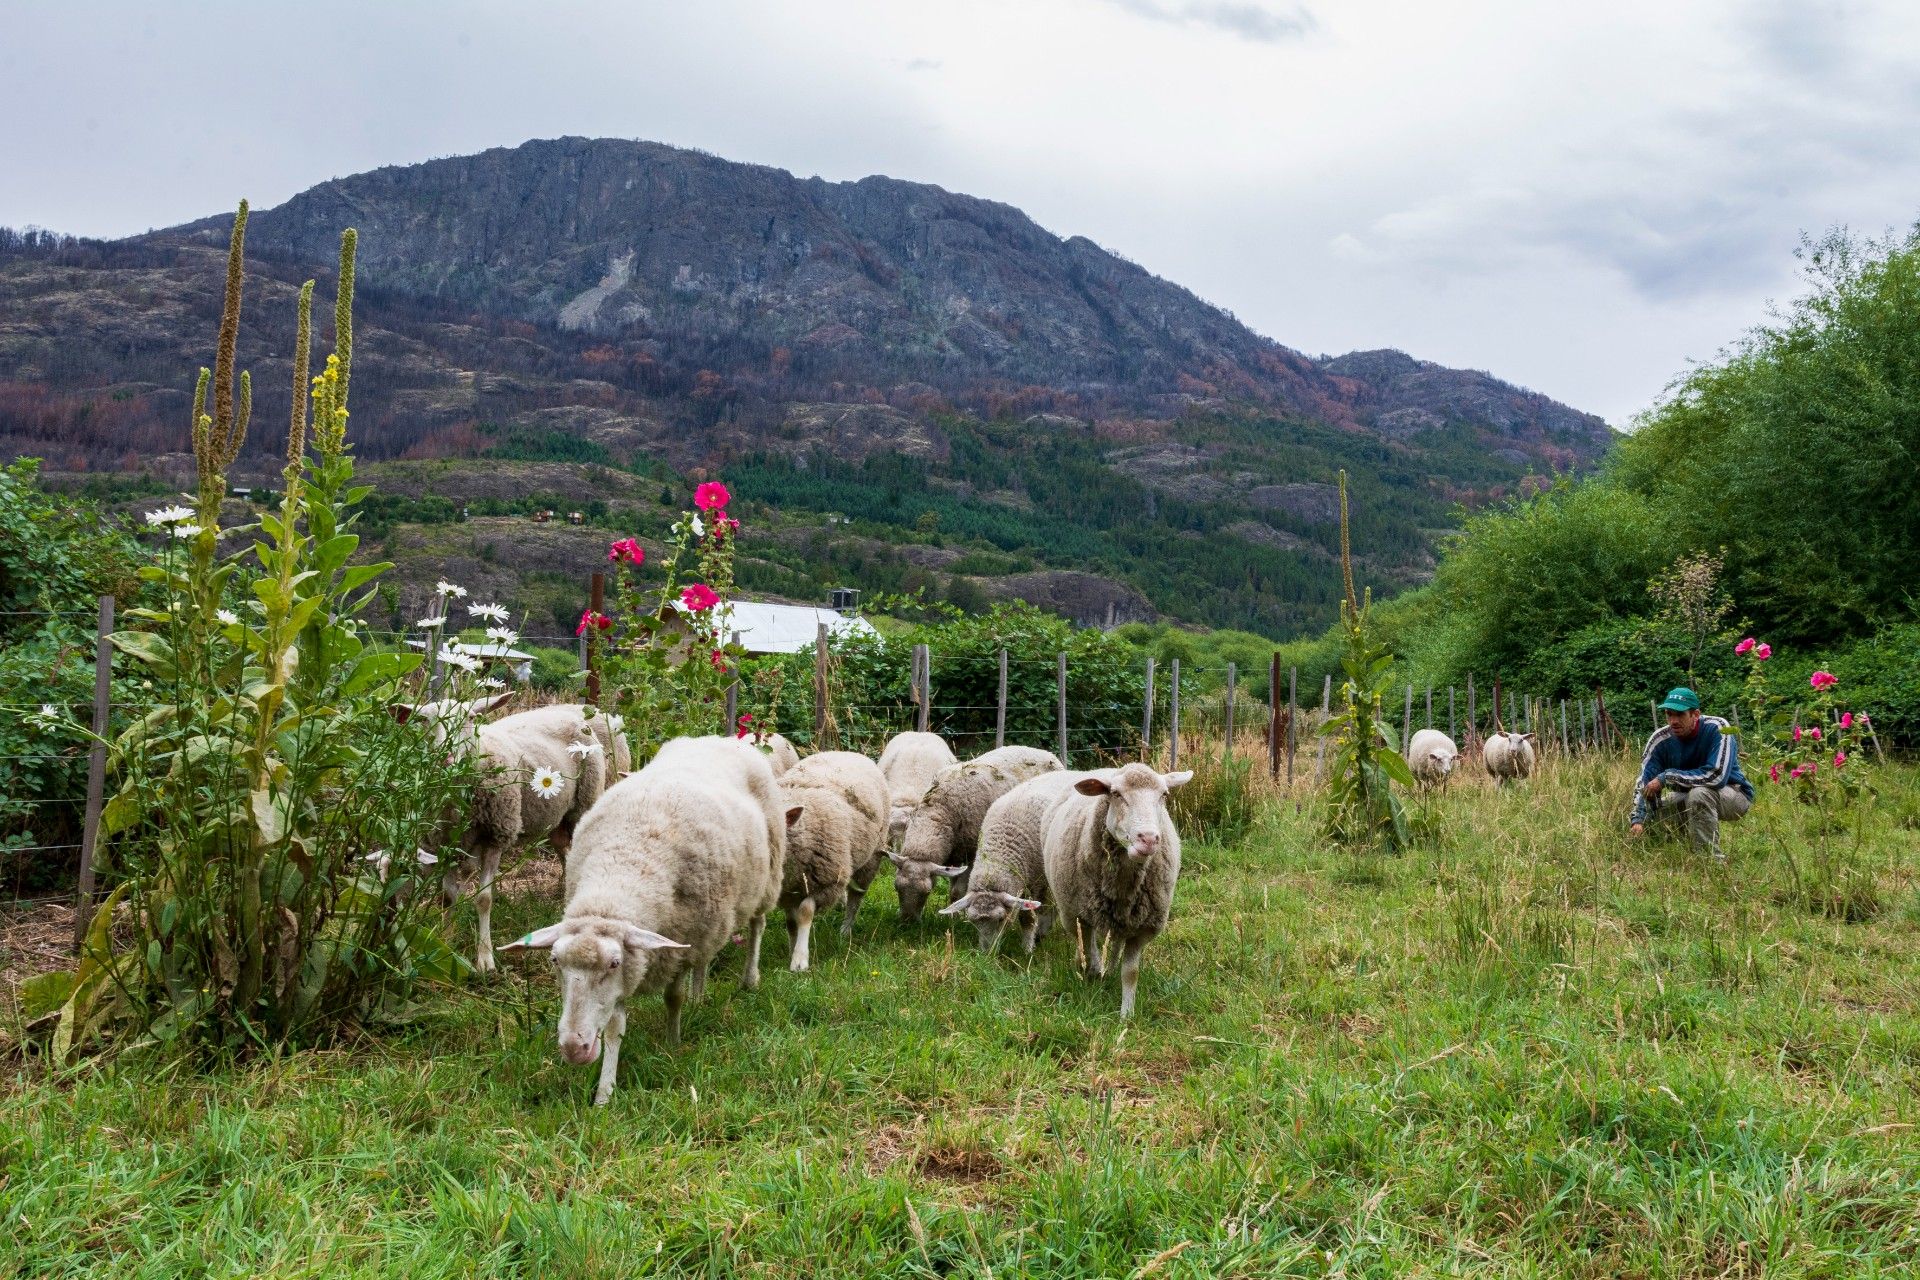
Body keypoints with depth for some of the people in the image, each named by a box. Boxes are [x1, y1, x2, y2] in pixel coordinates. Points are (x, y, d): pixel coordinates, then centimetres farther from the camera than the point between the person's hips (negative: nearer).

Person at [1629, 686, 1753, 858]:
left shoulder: (1717, 728, -25)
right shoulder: (1661, 739, -13)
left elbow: (1716, 776, -34)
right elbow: (1645, 783, -16)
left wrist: (1667, 777, -30)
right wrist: (1639, 819, -31)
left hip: (1734, 794, -6)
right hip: (1689, 798, 6)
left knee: (1699, 793, -35)